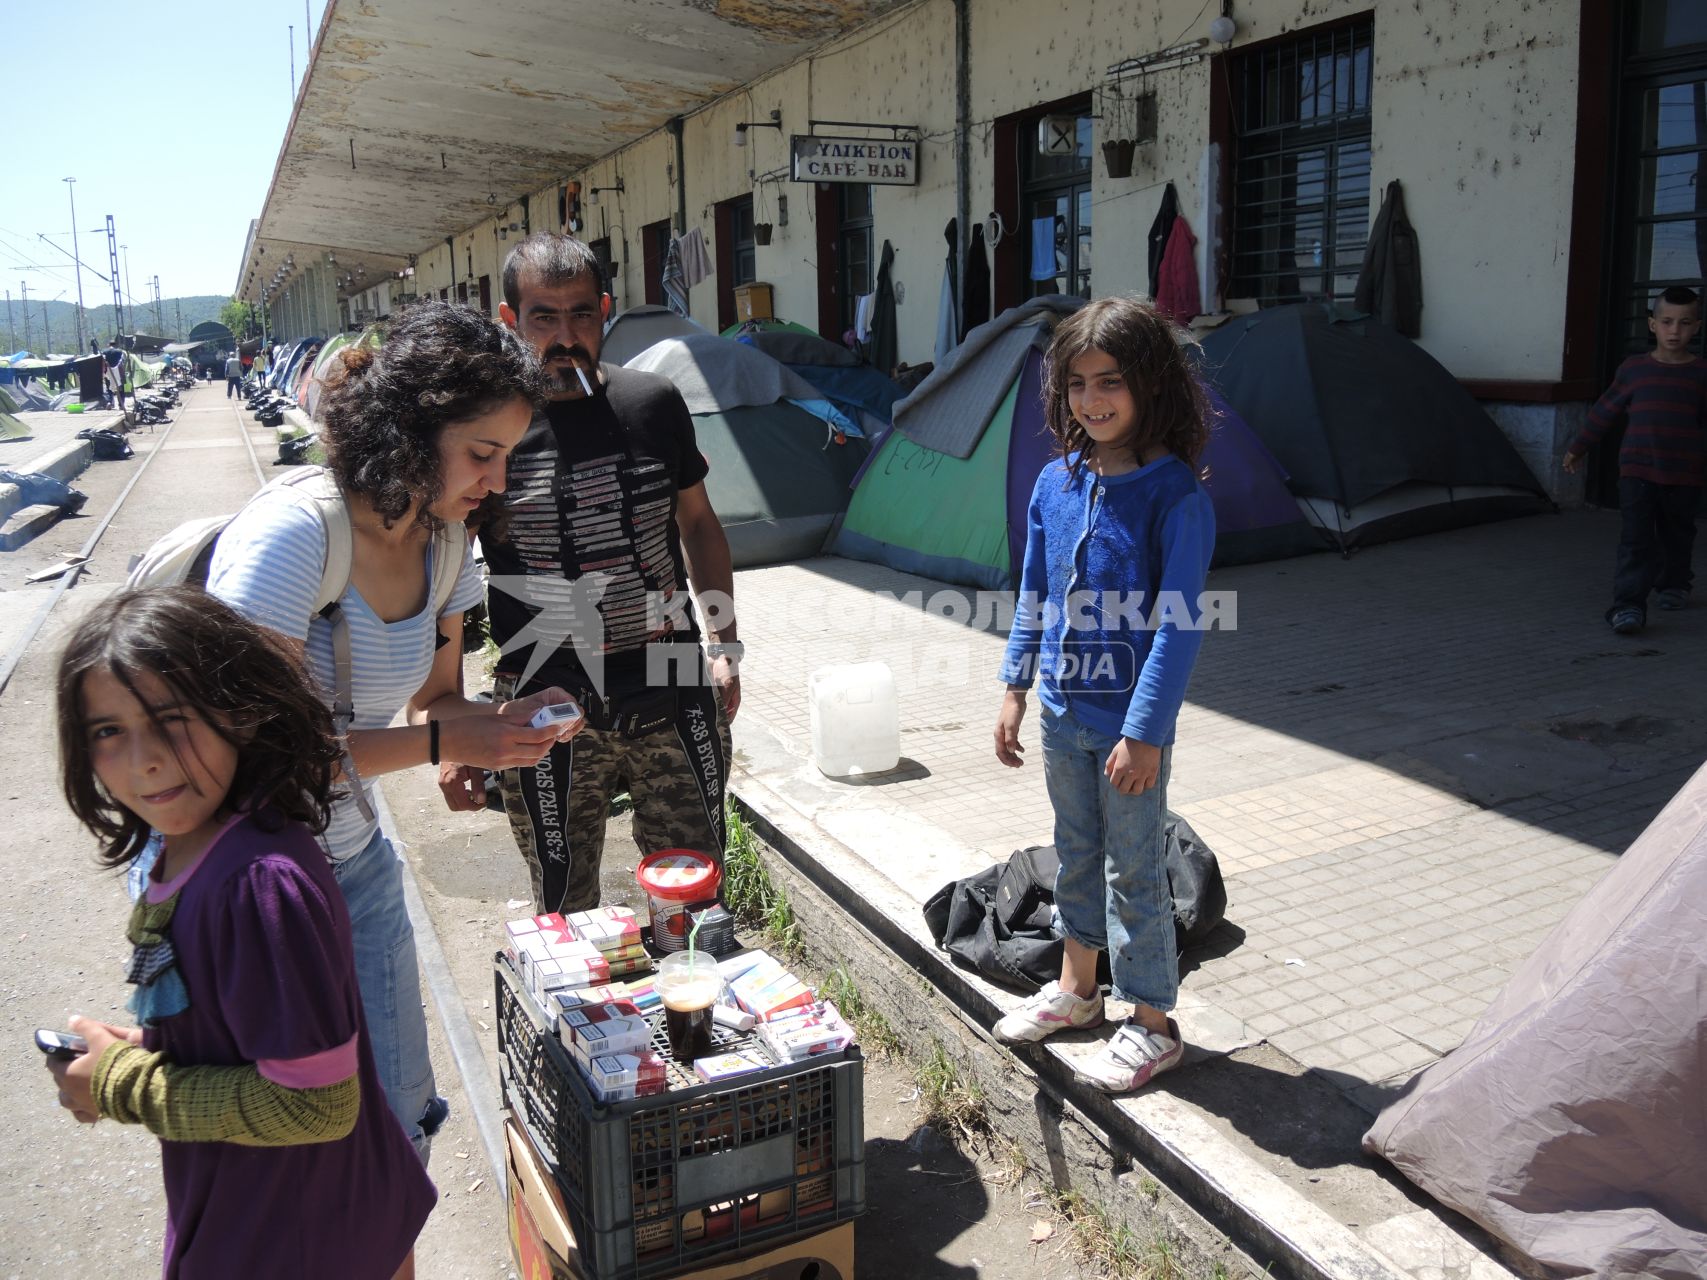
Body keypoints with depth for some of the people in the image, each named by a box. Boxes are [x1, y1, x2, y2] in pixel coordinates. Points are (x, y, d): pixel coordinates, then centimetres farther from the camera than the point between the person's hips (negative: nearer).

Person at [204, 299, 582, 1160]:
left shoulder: (443, 546, -2)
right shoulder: (291, 535, -25)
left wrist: (506, 720, -13)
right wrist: (442, 745, -26)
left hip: (356, 865, 6)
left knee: (399, 1122, 13)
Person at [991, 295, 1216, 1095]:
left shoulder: (1175, 496, -16)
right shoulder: (1055, 484, 1)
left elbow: (1178, 625, -17)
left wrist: (1145, 733, -19)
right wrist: (1016, 689, 10)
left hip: (1131, 722, -6)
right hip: (1064, 711, 6)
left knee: (1134, 871, 7)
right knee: (1076, 855, 21)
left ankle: (1151, 1025, 24)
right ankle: (1077, 987, 41)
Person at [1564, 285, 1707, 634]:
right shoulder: (1634, 369, 2)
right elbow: (1605, 411, 12)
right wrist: (1579, 447, 18)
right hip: (1637, 472, -1)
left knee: (1678, 536, 17)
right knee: (1636, 539, -9)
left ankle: (1674, 583, 40)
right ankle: (1628, 604, -12)